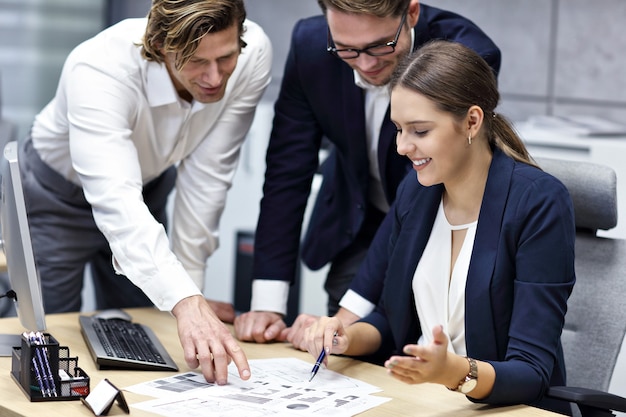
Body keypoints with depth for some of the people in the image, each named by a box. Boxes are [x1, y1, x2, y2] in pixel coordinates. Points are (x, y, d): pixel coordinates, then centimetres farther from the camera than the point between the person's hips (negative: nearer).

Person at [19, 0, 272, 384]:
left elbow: (208, 175, -19)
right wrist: (186, 302, -63)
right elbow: (115, 202, -51)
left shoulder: (253, 54, -28)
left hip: (149, 187, 4)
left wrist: (191, 287, -16)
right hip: (58, 193, -4)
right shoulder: (100, 69, -40)